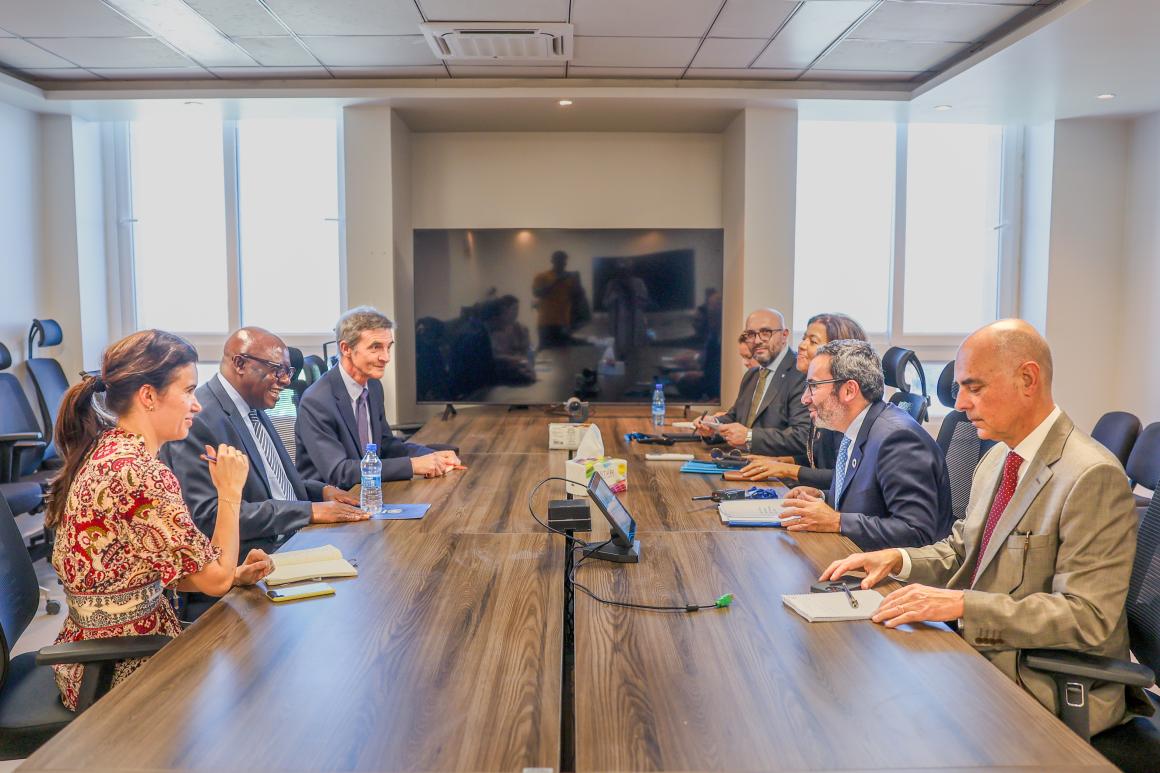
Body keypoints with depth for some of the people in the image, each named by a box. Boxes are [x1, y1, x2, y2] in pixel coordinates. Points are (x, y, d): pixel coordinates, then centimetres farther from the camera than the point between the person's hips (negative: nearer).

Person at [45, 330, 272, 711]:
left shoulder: (104, 449, 3)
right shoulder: (138, 473, -27)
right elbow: (215, 578, -20)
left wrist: (235, 574, -2)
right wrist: (231, 491, -13)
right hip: (122, 669, -8)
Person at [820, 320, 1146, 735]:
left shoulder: (1093, 476, -20)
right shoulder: (996, 459, 9)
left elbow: (1086, 618, -23)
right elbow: (959, 551, 18)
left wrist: (962, 603, -29)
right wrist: (897, 559, -2)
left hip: (1044, 686, -7)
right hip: (977, 651, 8)